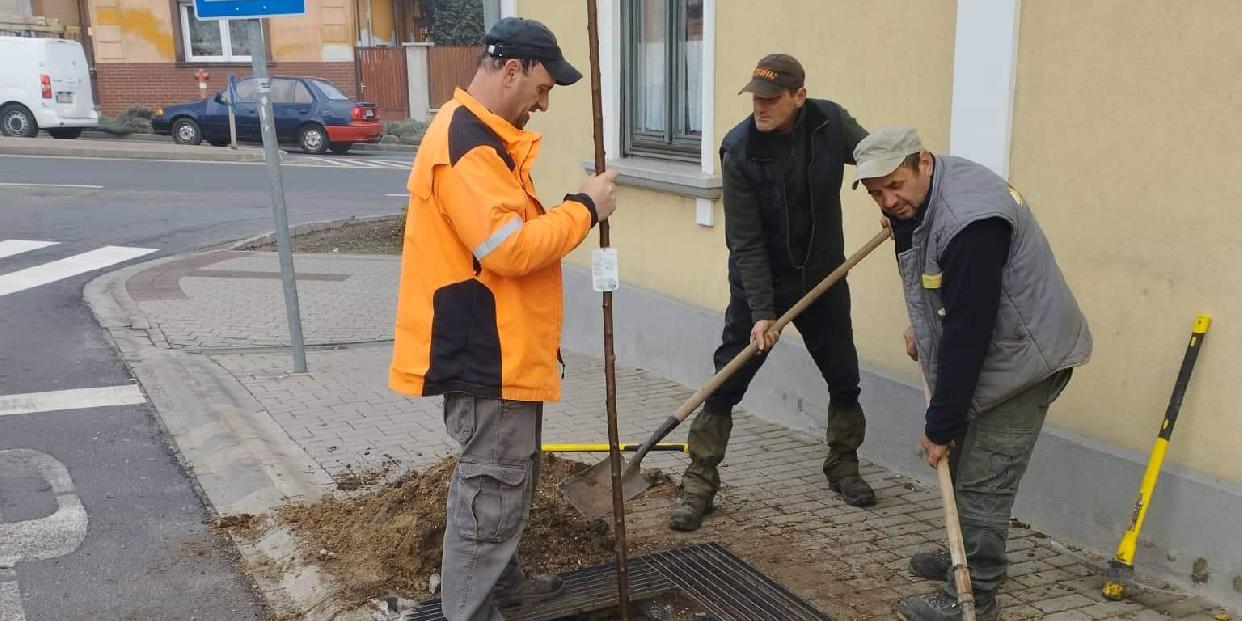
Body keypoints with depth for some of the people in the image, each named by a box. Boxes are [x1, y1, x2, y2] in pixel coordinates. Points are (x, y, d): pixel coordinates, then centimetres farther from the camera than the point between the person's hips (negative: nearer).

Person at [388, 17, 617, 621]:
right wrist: (583, 207, -17)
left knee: (509, 477, 23)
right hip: (485, 353, -11)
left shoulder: (483, 134, 14)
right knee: (492, 491, -2)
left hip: (499, 346, 11)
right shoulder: (465, 144, -21)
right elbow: (510, 249, -27)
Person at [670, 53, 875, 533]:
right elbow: (745, 243, -19)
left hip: (822, 277, 4)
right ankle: (699, 486, 9)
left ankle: (843, 467, 35)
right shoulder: (739, 149, -21)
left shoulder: (831, 123, -12)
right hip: (758, 283, -3)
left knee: (845, 381, 12)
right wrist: (761, 312, -23)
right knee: (725, 385, -3)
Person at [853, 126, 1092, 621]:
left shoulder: (969, 223, -33)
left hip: (1025, 356, -10)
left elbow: (967, 333, -30)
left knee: (982, 482, -5)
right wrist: (919, 323, 9)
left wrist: (940, 425, -24)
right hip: (982, 350, 10)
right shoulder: (915, 202, -2)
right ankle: (966, 558, 37)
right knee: (962, 464, 19)